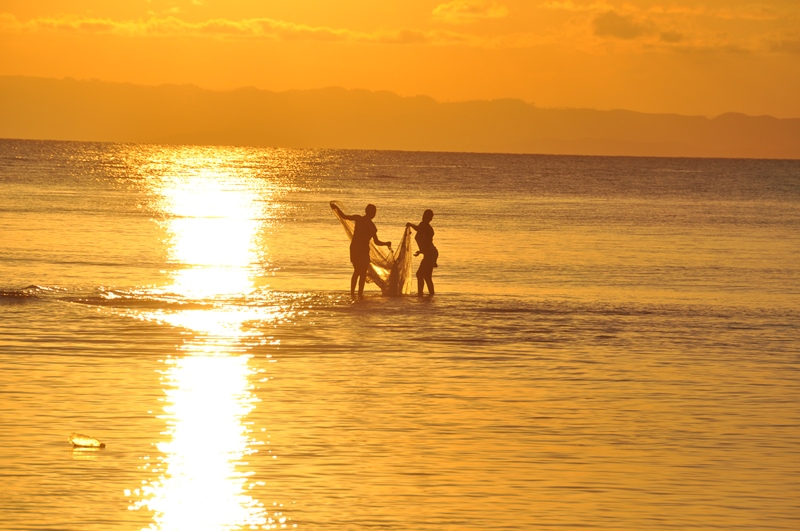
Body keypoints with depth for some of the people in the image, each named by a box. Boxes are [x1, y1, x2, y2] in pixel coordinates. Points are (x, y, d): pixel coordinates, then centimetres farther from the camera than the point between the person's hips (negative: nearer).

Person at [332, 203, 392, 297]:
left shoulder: (358, 219, -3)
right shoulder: (371, 226, -11)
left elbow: (344, 216, 1)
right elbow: (376, 242, -10)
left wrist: (336, 208, 15)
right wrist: (387, 243, 7)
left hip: (354, 248, 5)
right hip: (363, 250, -5)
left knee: (356, 271, 19)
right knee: (363, 273, 5)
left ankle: (352, 292, 18)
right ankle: (360, 293, 0)